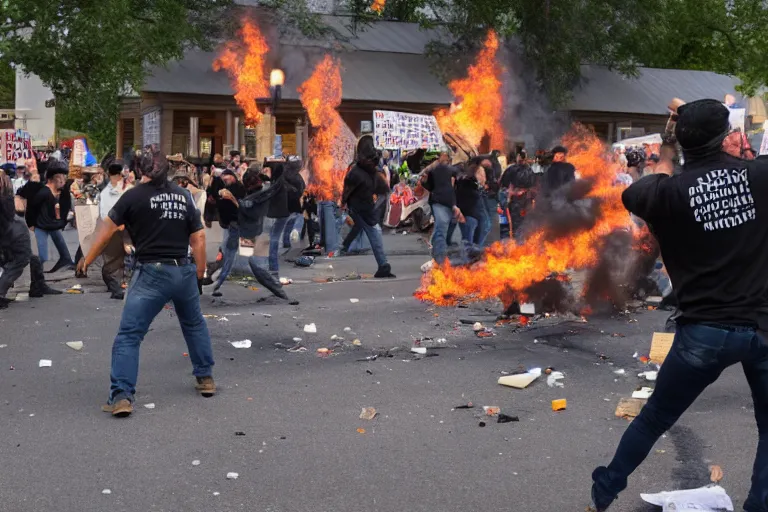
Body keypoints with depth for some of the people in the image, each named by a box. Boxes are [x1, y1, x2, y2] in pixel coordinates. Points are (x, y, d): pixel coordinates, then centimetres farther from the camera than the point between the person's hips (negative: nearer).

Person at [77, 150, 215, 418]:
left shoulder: (134, 196, -1)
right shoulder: (183, 196, 9)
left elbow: (107, 229, 1)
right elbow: (198, 238, 8)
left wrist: (86, 261, 12)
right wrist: (199, 276, 16)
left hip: (152, 273, -4)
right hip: (184, 271, 4)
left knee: (129, 335, -2)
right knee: (195, 324, 26)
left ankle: (122, 396, -10)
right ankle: (206, 378, 33)